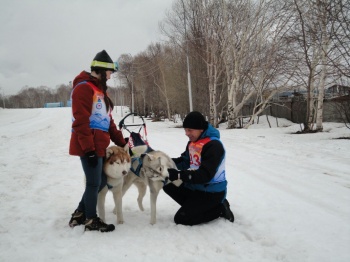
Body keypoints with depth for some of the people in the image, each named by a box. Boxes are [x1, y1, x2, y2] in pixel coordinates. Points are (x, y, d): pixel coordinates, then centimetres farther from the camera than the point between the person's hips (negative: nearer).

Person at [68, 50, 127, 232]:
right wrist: (89, 149, -21)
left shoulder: (99, 89, 19)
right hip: (89, 147, -10)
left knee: (101, 181, 15)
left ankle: (79, 214, 28)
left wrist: (121, 142, 14)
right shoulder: (84, 87, -11)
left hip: (98, 146, 10)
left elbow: (107, 120, 19)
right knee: (94, 182, 0)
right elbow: (80, 121, -18)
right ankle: (91, 220, 17)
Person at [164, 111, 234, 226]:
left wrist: (179, 175, -37)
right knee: (168, 185, 3)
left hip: (211, 192, -9)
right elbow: (184, 161, 10)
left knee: (181, 219, -10)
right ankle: (193, 206, 4)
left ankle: (220, 208, 0)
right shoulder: (192, 142, 4)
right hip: (195, 186, 9)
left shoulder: (213, 145, -25)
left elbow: (205, 175, -31)